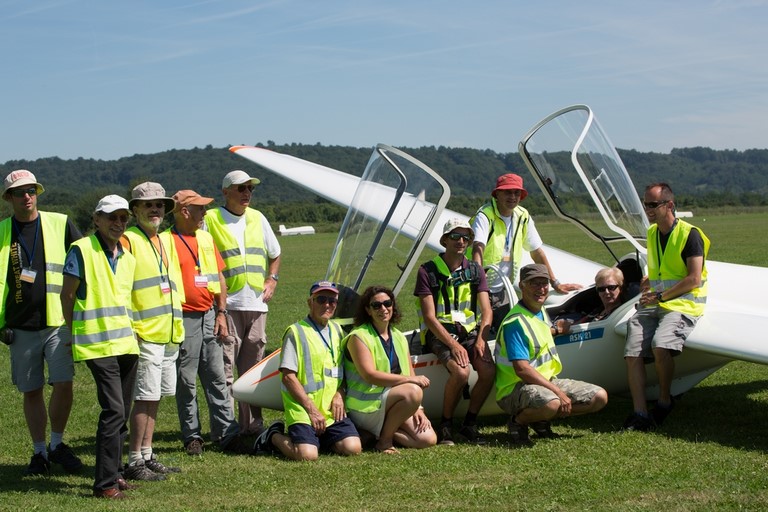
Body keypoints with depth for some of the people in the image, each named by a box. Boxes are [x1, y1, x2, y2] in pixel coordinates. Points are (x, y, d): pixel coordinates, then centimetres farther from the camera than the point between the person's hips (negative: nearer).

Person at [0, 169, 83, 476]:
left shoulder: (60, 224, 3)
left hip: (58, 323, -1)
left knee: (63, 385, -9)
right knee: (31, 391, 7)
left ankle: (57, 444, 12)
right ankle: (39, 452, 19)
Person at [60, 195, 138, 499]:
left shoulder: (127, 258, 15)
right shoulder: (82, 250, -7)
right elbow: (67, 295, -3)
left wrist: (131, 331, 16)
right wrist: (75, 334, 0)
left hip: (126, 343, 7)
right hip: (98, 345, -7)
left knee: (121, 413, 11)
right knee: (113, 410, -14)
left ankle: (114, 473, 22)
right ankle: (104, 483, -9)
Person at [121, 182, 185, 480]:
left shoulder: (167, 240, 18)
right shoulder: (128, 240, -7)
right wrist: (128, 328, -20)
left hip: (170, 333, 8)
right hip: (145, 333, -8)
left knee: (154, 397, 13)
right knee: (145, 397, -7)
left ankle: (147, 456, 21)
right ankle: (135, 462, -1)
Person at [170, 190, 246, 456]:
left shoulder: (206, 239, 14)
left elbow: (219, 277, 17)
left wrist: (221, 313, 10)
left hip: (208, 317, 6)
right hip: (184, 320, -6)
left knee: (217, 378, 7)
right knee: (186, 381, 2)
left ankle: (228, 433, 11)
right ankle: (192, 437, 11)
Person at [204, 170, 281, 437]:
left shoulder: (257, 218, 15)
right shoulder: (210, 219, -2)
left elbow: (274, 254, 27)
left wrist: (271, 280, 11)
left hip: (256, 305, 5)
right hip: (227, 305, -5)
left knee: (252, 367, 11)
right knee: (224, 367, -6)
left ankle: (252, 423, 19)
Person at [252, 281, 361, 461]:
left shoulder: (336, 330, 16)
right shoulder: (296, 332, -5)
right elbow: (288, 376, -10)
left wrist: (339, 394, 1)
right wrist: (312, 409, -14)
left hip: (331, 410, 6)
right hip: (302, 410, -6)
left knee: (353, 448, -14)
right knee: (307, 454, -25)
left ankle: (315, 436, 13)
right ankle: (274, 435, 6)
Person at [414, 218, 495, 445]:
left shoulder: (475, 271, 10)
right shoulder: (428, 271, -4)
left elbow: (486, 310, 4)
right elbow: (429, 317, -10)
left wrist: (480, 339, -14)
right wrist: (453, 344, -20)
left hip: (470, 331, 4)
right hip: (439, 333, -4)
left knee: (488, 371, -23)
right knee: (460, 372, -31)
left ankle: (469, 425, -2)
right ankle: (445, 426, -8)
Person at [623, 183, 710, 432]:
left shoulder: (690, 234, -6)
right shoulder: (652, 233, 18)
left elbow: (694, 279, -12)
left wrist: (660, 295, -13)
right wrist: (650, 281, 15)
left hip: (682, 304, -7)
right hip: (653, 304, 7)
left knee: (660, 345, -32)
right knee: (632, 353, -15)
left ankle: (664, 401, -9)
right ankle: (640, 414, -18)